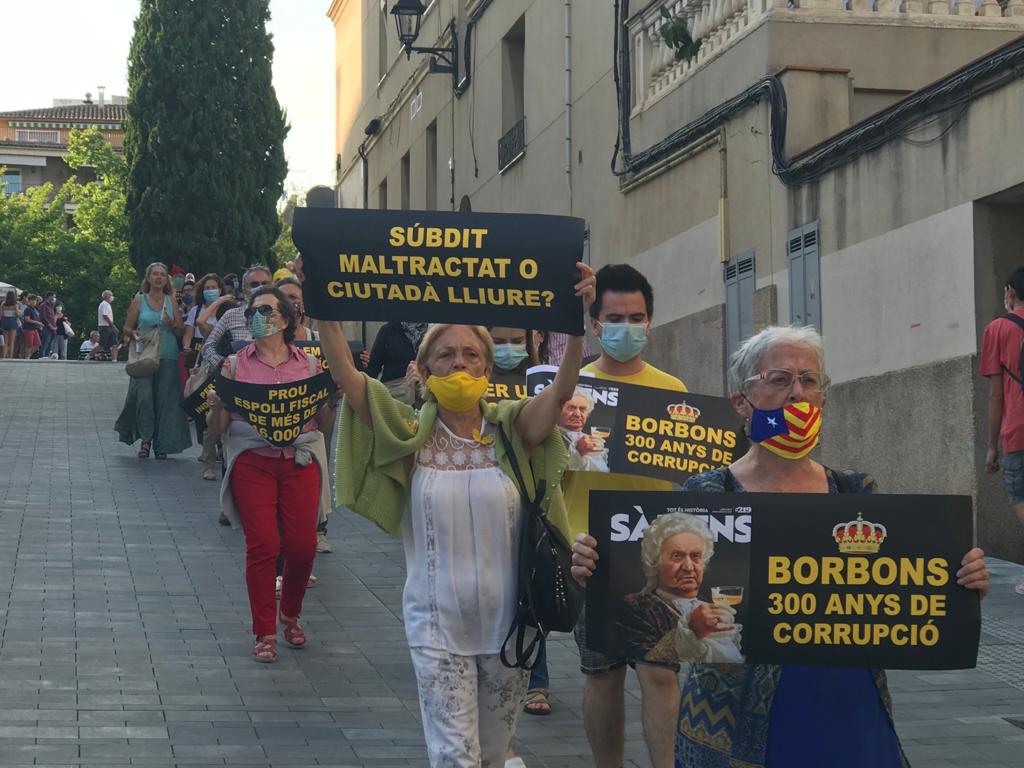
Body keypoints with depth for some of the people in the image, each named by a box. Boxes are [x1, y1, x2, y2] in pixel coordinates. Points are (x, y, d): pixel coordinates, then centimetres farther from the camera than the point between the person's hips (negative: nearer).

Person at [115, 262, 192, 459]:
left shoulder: (171, 301, 11)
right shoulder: (139, 300, 7)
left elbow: (181, 331, 10)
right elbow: (127, 328, 9)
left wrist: (171, 324, -10)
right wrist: (134, 334, -13)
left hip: (168, 356, 1)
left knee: (165, 400, -1)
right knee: (143, 395, -15)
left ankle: (161, 444, 8)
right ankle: (145, 439, 2)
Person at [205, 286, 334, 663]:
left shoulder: (309, 364, 9)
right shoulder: (236, 365, 6)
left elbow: (325, 421, 12)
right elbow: (217, 427, 5)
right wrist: (215, 406, -16)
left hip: (300, 459, 1)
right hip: (252, 460, -1)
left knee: (303, 546, -4)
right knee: (262, 545, -8)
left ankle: (290, 615, 25)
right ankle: (265, 633, 5)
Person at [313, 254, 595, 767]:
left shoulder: (511, 430, -2)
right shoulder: (412, 435, -3)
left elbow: (562, 388, -20)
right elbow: (344, 373, -13)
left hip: (509, 622, 1)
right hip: (438, 624, -1)